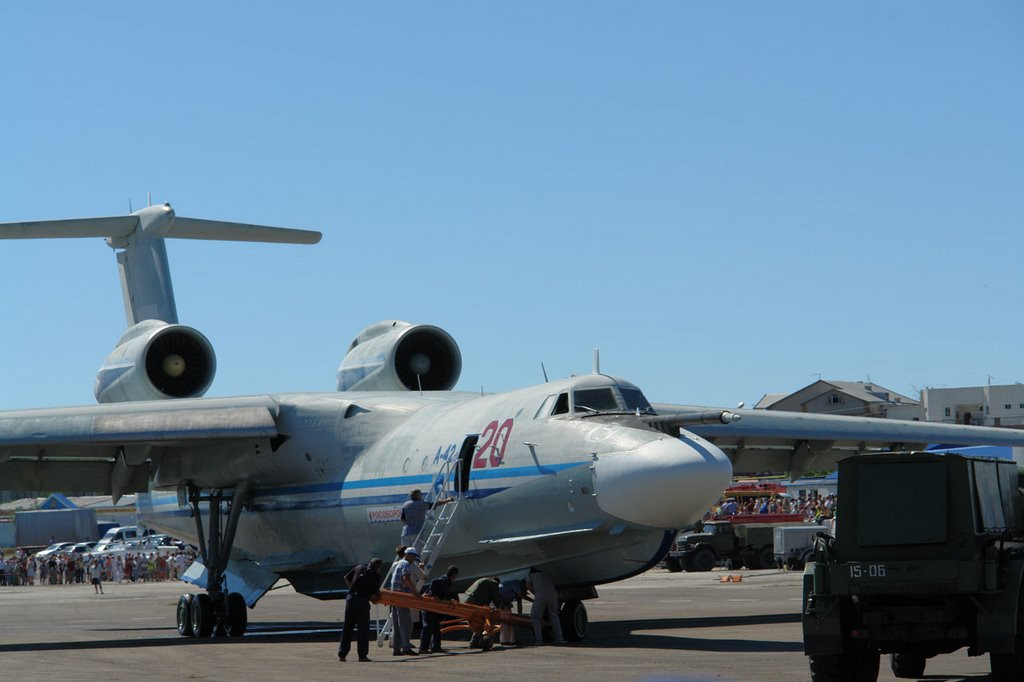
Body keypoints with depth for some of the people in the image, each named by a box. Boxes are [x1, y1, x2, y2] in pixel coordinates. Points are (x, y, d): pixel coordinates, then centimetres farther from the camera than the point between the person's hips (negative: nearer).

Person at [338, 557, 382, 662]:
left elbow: (346, 578, 15)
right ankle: (362, 655, 2)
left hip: (350, 598, 5)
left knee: (347, 628, 11)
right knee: (363, 629, 3)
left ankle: (342, 654, 13)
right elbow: (374, 595, -7)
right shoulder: (376, 575, -2)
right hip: (363, 601, -5)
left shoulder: (359, 567, 13)